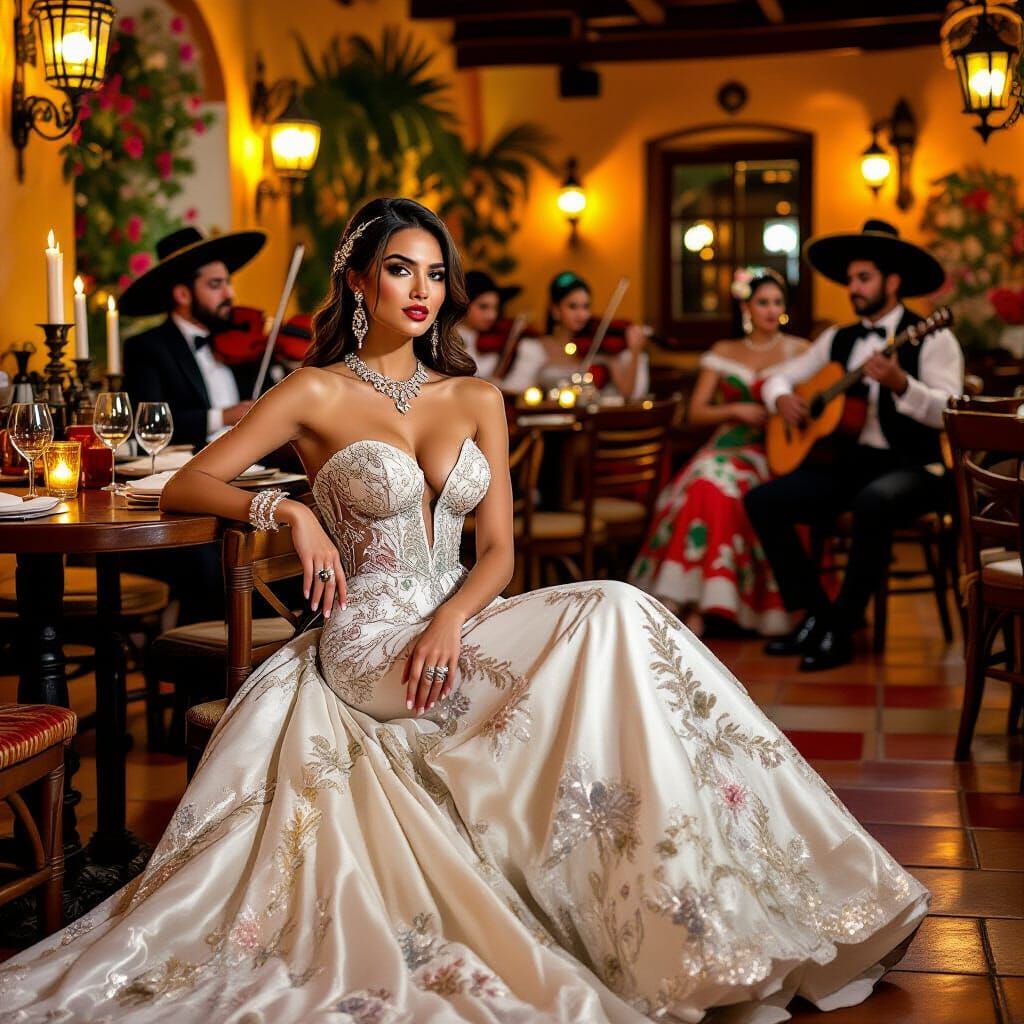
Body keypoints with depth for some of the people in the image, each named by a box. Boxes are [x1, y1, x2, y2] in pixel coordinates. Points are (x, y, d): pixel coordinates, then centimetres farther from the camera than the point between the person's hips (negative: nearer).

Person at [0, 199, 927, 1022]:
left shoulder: (476, 398, 12)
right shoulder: (319, 393, 0)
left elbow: (499, 551, 7)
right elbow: (185, 487, -2)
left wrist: (451, 621, -13)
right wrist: (288, 511, -19)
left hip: (458, 628, 5)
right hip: (367, 645, -5)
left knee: (614, 619, -23)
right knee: (611, 621, -25)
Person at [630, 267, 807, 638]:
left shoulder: (799, 351, 11)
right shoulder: (723, 353, 17)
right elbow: (696, 412, 12)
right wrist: (736, 410, -5)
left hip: (781, 451, -2)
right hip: (730, 449, 2)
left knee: (718, 484, -34)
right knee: (709, 483, -34)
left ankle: (692, 605, -35)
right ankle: (689, 603, -35)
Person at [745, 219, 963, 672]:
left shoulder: (931, 338, -6)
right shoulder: (838, 339, 13)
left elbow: (949, 412, -18)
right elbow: (779, 377, 20)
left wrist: (900, 384, -34)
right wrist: (781, 398, -3)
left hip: (912, 465, -6)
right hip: (850, 460, 7)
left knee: (873, 503, -39)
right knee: (762, 500, -12)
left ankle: (840, 630, -24)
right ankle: (816, 614, -4)